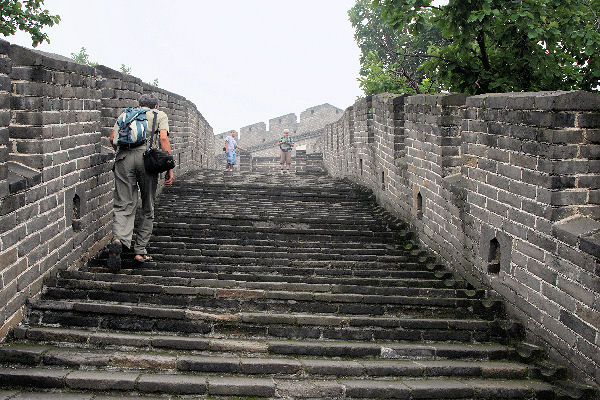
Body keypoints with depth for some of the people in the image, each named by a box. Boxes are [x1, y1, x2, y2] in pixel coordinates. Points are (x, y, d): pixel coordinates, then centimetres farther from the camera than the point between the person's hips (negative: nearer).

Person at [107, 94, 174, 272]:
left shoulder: (126, 113, 27)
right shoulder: (160, 115, 19)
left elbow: (112, 138, 15)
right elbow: (163, 138, 2)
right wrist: (169, 169, 0)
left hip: (123, 157, 2)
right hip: (147, 157, -2)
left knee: (123, 205, 0)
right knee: (148, 208, 11)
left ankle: (118, 239, -28)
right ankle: (140, 252, 13)